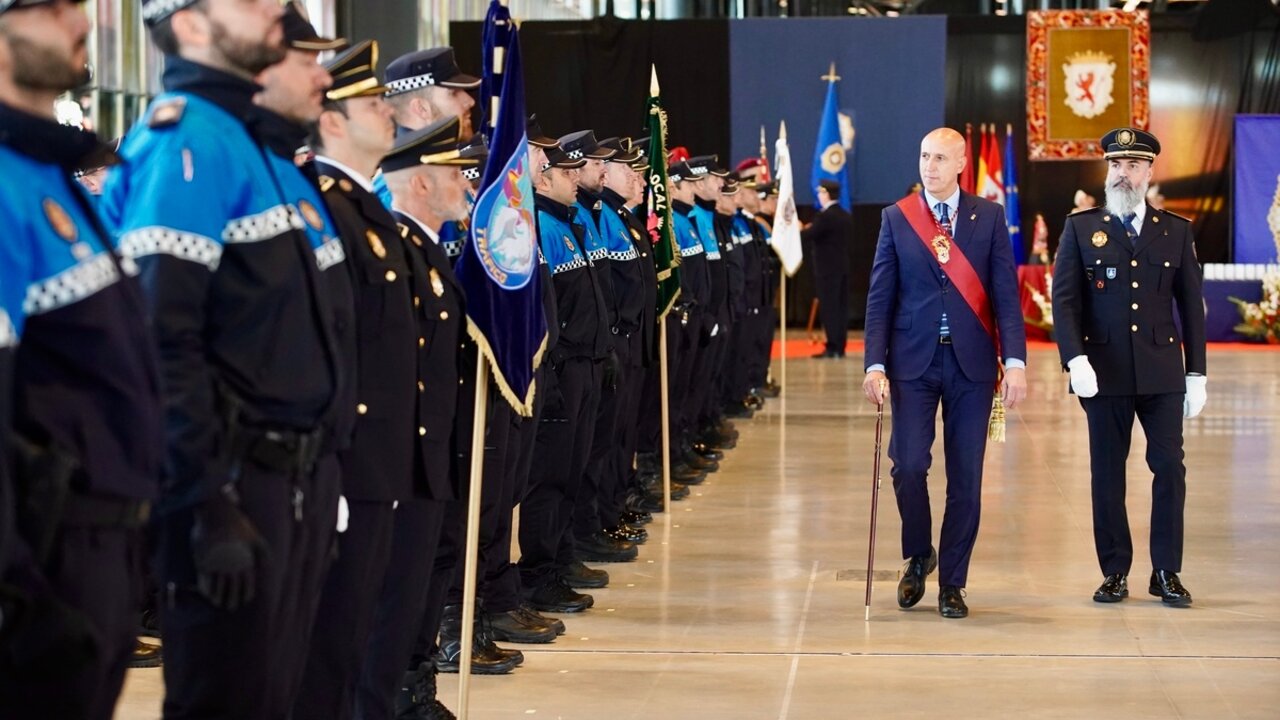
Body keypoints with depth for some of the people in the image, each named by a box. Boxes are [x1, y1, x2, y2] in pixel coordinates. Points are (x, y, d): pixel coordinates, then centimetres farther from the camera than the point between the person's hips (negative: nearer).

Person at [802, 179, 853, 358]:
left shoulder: (825, 216, -14)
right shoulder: (846, 216, 11)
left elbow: (806, 237, -17)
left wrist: (799, 230, 6)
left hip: (827, 268, -8)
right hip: (843, 266, 8)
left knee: (829, 307, -6)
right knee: (841, 306, 7)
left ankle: (832, 347, -8)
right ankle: (840, 346, 8)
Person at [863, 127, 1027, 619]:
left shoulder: (989, 217, 5)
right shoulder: (896, 218, 5)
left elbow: (1005, 293, 1)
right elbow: (880, 297, 3)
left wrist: (1015, 361, -9)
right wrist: (875, 365, -7)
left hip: (971, 362, 0)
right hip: (914, 359, 0)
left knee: (966, 477, 2)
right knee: (909, 464, -9)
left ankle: (952, 583, 14)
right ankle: (918, 557, 17)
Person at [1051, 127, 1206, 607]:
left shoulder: (1176, 231, 9)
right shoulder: (1081, 228, 5)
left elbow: (1191, 306, 10)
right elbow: (1065, 299, -1)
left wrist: (1196, 373, 6)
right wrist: (1075, 359, -14)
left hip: (1162, 372, 1)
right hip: (1104, 371, -1)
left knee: (1170, 467, -3)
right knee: (1107, 472, 3)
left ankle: (1167, 572, 5)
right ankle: (1115, 572, 11)